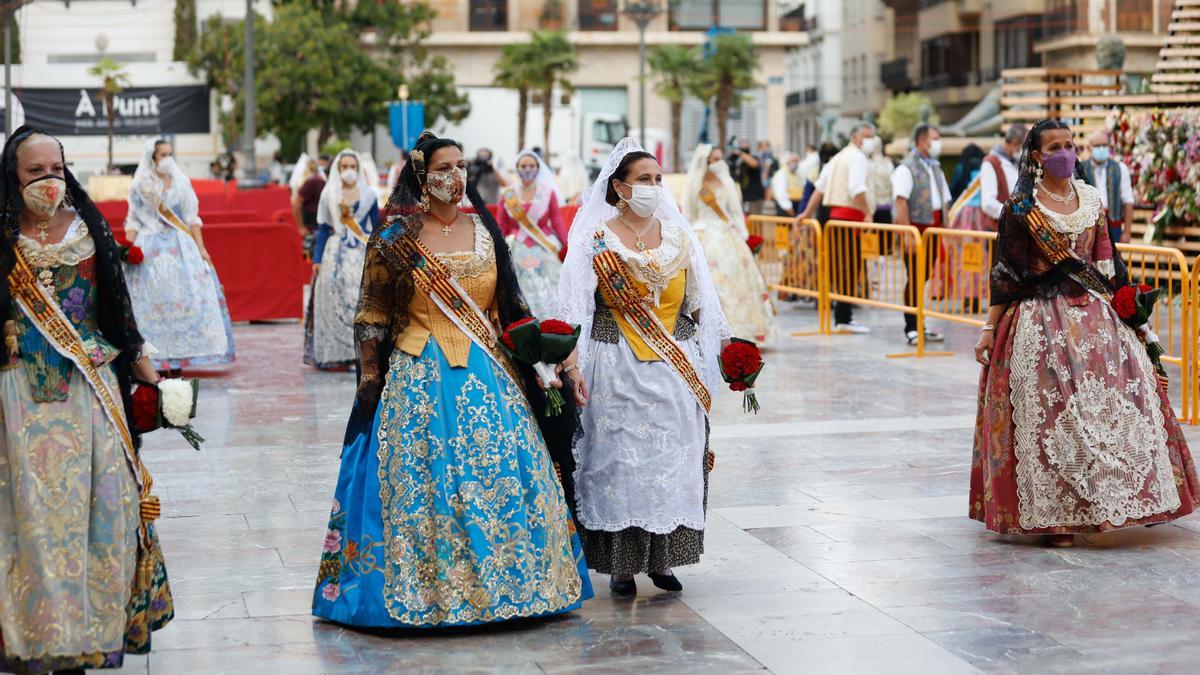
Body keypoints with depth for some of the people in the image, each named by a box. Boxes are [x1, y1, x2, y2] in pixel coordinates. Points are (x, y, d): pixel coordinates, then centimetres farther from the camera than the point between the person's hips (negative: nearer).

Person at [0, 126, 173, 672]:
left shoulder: (89, 229, 6)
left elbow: (118, 311, 12)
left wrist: (150, 376, 11)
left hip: (93, 387, 3)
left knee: (103, 503, 3)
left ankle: (91, 628, 15)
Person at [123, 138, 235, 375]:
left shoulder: (181, 183, 8)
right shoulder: (140, 186, 5)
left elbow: (192, 219, 8)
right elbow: (133, 222, 4)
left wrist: (201, 249, 2)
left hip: (180, 247, 1)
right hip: (149, 248, -1)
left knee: (182, 299, -5)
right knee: (151, 301, -5)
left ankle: (176, 359, -1)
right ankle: (152, 359, -3)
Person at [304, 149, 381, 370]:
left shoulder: (368, 194, 7)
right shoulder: (329, 195, 7)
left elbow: (376, 229, 9)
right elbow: (322, 229, 8)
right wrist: (317, 259, 2)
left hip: (362, 254, 0)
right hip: (336, 254, 0)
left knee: (362, 302, -8)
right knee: (334, 304, -3)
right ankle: (335, 355, 0)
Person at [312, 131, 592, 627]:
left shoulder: (485, 230, 9)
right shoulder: (395, 240, -2)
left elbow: (510, 308, 13)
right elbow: (372, 319, 1)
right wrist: (369, 384, -3)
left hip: (487, 375, 4)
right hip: (421, 380, -3)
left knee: (502, 477, 1)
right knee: (424, 483, -4)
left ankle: (505, 581, 14)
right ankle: (425, 590, 6)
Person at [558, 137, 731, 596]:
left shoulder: (679, 237, 10)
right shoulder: (596, 241, -2)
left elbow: (702, 303, 15)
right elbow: (574, 306, -8)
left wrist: (727, 350, 11)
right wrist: (569, 359, -20)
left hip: (676, 369, 4)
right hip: (619, 370, -3)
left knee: (674, 460, 2)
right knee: (620, 459, -2)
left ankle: (662, 558, 11)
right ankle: (622, 563, 6)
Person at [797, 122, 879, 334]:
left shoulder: (838, 157, 22)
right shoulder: (858, 157, -7)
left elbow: (820, 187, 22)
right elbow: (856, 189, -21)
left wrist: (807, 213, 24)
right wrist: (868, 214, -21)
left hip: (835, 213, 10)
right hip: (851, 216, -10)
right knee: (851, 268, -7)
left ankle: (843, 316, 18)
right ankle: (843, 318, -8)